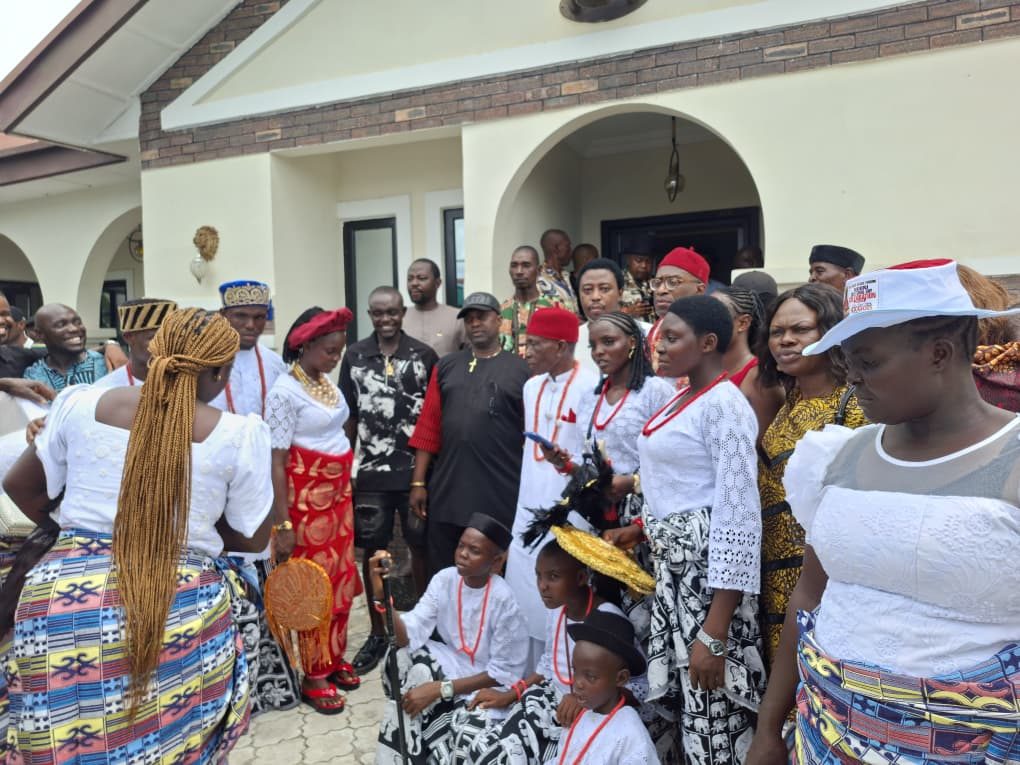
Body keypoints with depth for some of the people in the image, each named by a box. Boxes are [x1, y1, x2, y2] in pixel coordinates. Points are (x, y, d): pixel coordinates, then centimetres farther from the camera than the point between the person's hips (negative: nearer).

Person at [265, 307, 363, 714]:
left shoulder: (326, 383, 7)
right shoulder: (284, 391, -16)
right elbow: (276, 461, -17)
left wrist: (345, 490, 17)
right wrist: (282, 523, -17)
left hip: (338, 493, 7)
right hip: (306, 497, -7)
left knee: (341, 579, 15)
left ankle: (335, 658, 33)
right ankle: (314, 676, 20)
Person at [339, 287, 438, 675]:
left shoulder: (424, 355, -2)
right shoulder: (354, 356, 3)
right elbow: (349, 416, 7)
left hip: (418, 470, -1)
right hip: (371, 472, 1)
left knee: (421, 547, 10)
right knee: (373, 551, 8)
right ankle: (377, 633, 24)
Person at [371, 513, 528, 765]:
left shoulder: (503, 600, -24)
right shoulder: (445, 580, -12)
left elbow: (505, 673, -18)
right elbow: (408, 636, -18)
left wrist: (440, 689, -23)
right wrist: (382, 595, -35)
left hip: (485, 685, -4)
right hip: (448, 665, 5)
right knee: (402, 659, -22)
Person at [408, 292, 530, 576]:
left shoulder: (522, 369, 1)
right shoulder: (446, 367, 9)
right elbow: (428, 427, 6)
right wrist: (418, 482, 3)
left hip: (502, 495, -2)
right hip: (447, 492, 3)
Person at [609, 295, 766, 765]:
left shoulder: (724, 405, -16)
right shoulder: (680, 398, 11)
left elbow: (738, 516, -21)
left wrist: (715, 633, -23)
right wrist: (640, 529, 9)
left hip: (709, 566, -9)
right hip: (672, 562, 9)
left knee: (714, 713, 2)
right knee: (684, 698, 18)